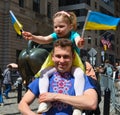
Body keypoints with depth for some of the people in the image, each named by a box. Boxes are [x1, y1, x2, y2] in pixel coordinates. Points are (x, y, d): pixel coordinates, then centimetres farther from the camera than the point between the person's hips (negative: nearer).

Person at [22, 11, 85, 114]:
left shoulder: (74, 35, -12)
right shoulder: (55, 35, -1)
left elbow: (78, 40, -37)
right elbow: (44, 39, -19)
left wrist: (79, 42, -65)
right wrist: (33, 37, -41)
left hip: (73, 64, -4)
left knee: (80, 74, -35)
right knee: (43, 73, -19)